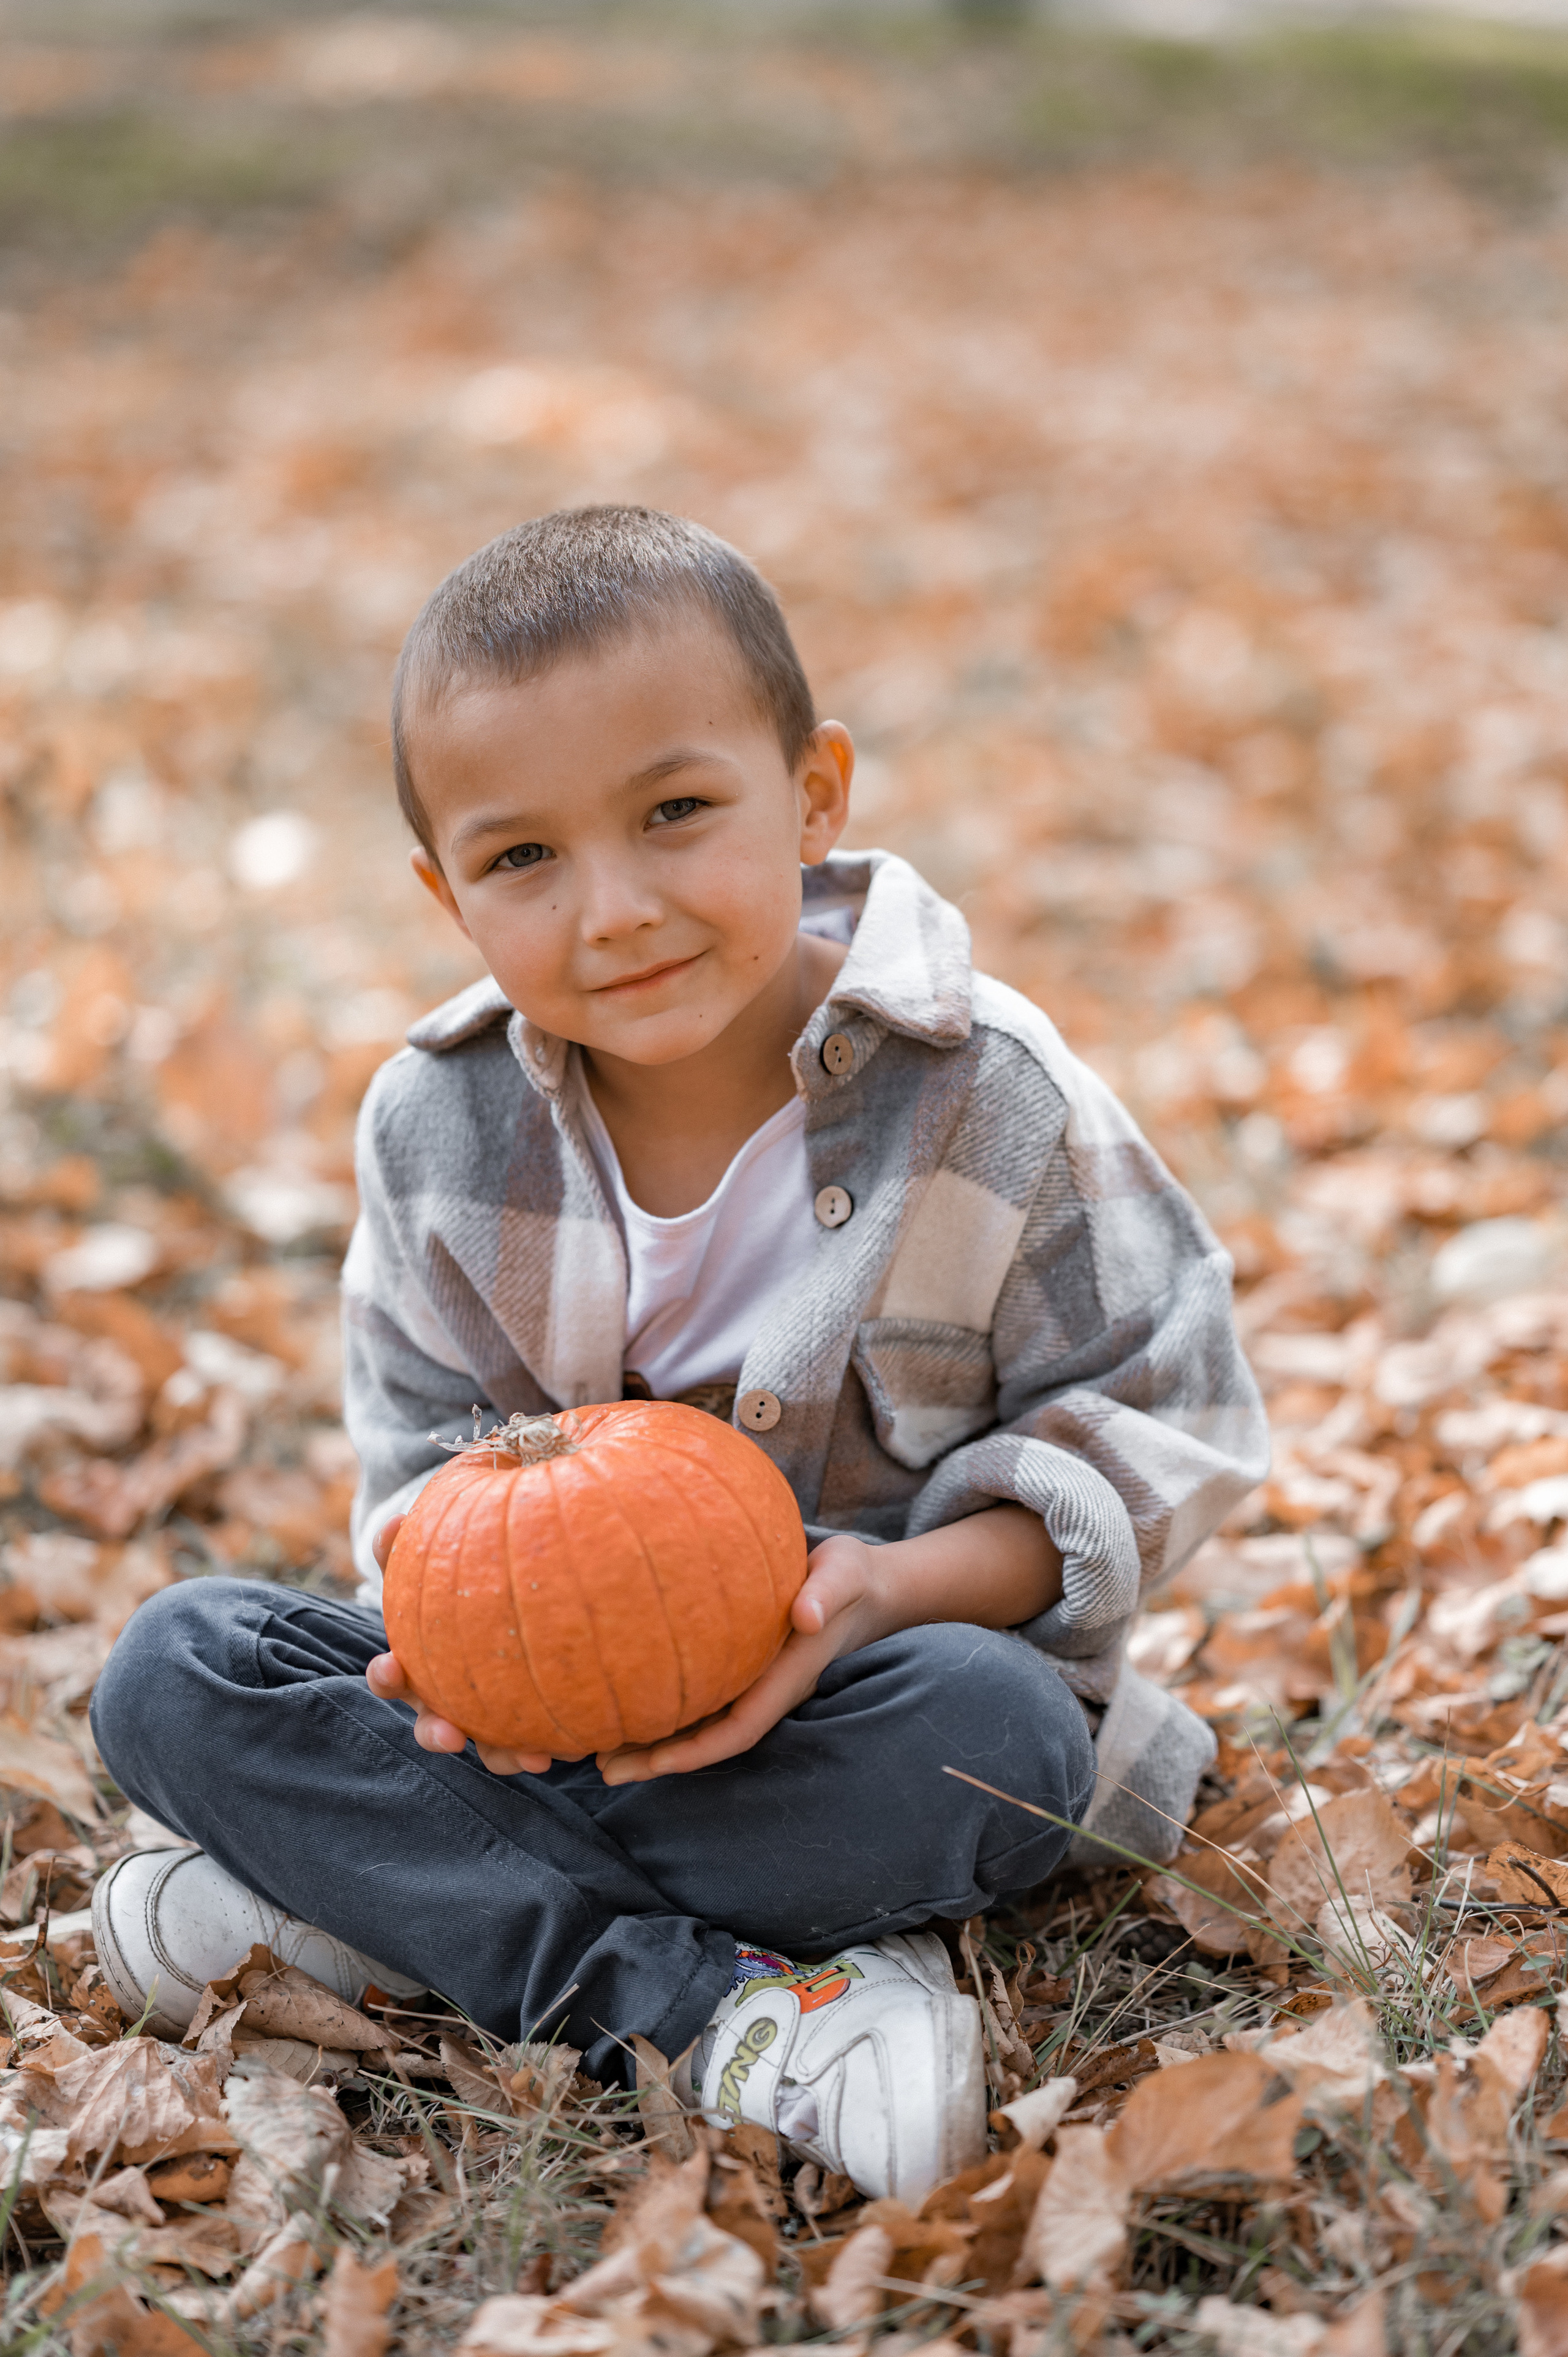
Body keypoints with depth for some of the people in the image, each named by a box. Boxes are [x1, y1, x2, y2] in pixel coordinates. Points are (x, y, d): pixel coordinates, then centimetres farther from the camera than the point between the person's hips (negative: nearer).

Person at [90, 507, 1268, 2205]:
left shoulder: (986, 1102, -14)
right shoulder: (433, 1129, -6)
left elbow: (1150, 1427, -9)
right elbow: (426, 1446, 5)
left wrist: (890, 1582, -26)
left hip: (849, 1698, -3)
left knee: (987, 1718, -37)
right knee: (173, 1670, -18)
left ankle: (359, 1909, -22)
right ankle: (718, 2018, -28)